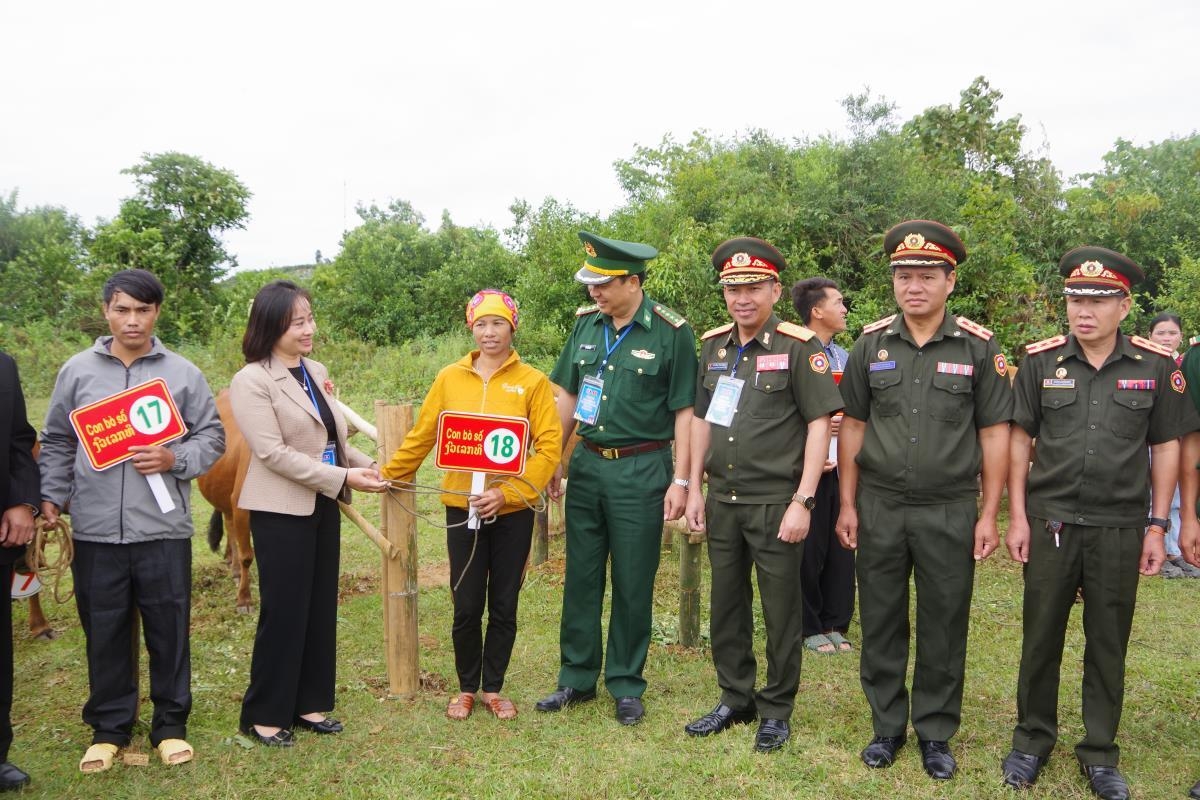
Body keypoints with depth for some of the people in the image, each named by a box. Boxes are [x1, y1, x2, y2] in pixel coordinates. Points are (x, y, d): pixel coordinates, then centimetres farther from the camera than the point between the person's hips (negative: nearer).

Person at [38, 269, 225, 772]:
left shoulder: (182, 374, 1)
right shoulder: (77, 371, 5)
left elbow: (212, 438, 5)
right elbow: (57, 443, 11)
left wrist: (174, 459, -12)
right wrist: (52, 497, 1)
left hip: (163, 528, -1)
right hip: (95, 530, 1)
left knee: (168, 630, 7)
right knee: (105, 632, 10)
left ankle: (171, 724, 22)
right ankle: (109, 727, 25)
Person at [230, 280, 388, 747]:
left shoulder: (317, 372, 9)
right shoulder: (251, 381, -12)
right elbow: (273, 452, -20)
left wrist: (368, 466, 3)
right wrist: (343, 478, -23)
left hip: (323, 507, 7)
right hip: (281, 511, -7)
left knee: (321, 609, 12)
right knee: (283, 613, 0)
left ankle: (309, 704, 25)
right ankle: (264, 716, 14)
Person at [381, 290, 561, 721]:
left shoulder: (532, 382, -3)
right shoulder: (450, 378, 3)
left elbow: (549, 447, -8)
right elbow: (421, 437, 9)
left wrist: (507, 492, -17)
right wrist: (388, 476, 10)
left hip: (513, 510, -1)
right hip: (461, 507, 1)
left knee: (504, 607, 10)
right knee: (466, 607, 6)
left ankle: (493, 688, 28)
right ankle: (466, 688, 26)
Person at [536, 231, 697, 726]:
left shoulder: (671, 332, -9)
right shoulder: (586, 324, 6)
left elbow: (685, 411, -8)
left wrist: (680, 480, -11)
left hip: (641, 471, -5)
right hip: (587, 465, 5)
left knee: (632, 584, 5)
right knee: (580, 577, 11)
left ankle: (626, 686, 20)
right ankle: (577, 678, 25)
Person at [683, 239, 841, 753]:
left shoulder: (799, 347, -9)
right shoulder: (714, 346, 8)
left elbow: (819, 423, -11)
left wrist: (802, 502, -16)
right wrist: (694, 488, 11)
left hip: (775, 503, -5)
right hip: (722, 501, 6)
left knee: (780, 610, 6)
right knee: (727, 604, 15)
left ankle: (776, 710, 22)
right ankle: (735, 699, 30)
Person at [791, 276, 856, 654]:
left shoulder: (845, 357, 14)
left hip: (841, 467, 7)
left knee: (841, 546, 10)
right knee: (809, 548, 1)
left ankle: (836, 624, 21)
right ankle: (810, 627, 15)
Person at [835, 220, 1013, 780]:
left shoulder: (979, 347, -3)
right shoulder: (871, 344, 2)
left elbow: (995, 434, 0)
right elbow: (852, 426, 7)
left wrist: (989, 515, -3)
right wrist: (847, 504, 3)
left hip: (950, 513, -1)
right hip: (878, 508, 2)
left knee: (943, 627, 8)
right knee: (880, 623, 10)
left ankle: (935, 733, 24)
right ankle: (886, 726, 26)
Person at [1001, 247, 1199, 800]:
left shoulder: (1156, 366, -1)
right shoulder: (1041, 361, -1)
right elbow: (1020, 439, 3)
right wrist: (1017, 517, -2)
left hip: (1120, 529, 0)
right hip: (1050, 523, 0)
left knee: (1108, 644, 10)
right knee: (1041, 636, 9)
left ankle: (1100, 753, 24)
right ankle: (1033, 739, 25)